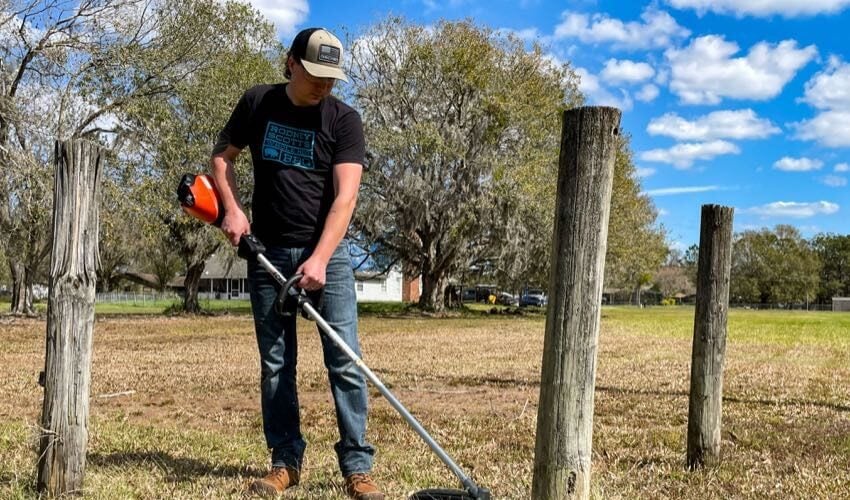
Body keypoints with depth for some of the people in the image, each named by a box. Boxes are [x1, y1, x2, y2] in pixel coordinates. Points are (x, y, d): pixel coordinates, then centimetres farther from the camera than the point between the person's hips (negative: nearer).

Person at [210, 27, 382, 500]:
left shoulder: (344, 119, -7)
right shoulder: (257, 103, 2)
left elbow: (346, 196, -15)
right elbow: (222, 156, 13)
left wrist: (319, 259, -25)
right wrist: (232, 208, -4)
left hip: (327, 252, -2)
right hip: (268, 252, 3)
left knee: (345, 361, -7)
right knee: (276, 364, 6)